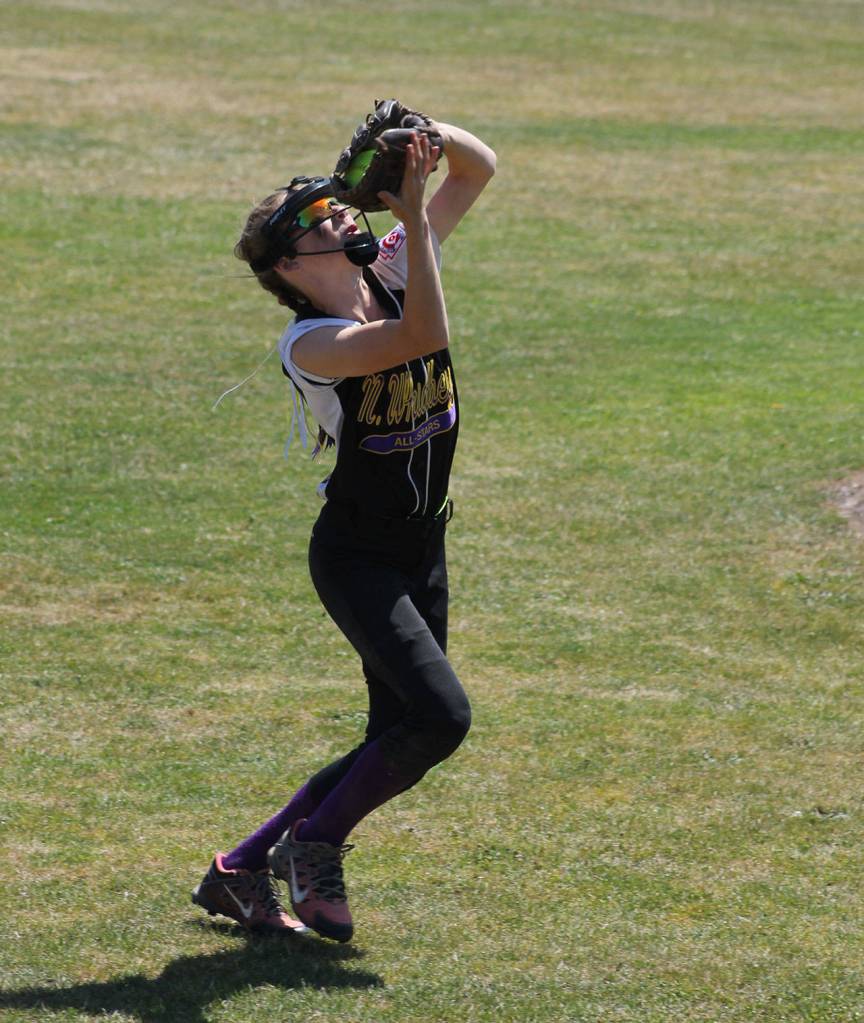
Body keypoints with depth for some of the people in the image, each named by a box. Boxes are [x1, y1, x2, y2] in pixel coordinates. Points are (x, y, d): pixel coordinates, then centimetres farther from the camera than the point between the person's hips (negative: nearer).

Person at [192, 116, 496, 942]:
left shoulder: (393, 269, 1)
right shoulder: (309, 344, -20)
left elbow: (480, 170, 4)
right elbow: (423, 337, -37)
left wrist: (431, 133, -17)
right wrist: (413, 214, -34)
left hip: (421, 554, 8)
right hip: (357, 557, -8)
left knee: (397, 740, 9)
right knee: (440, 716, -22)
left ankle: (245, 866, 20)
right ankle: (315, 844, 0)